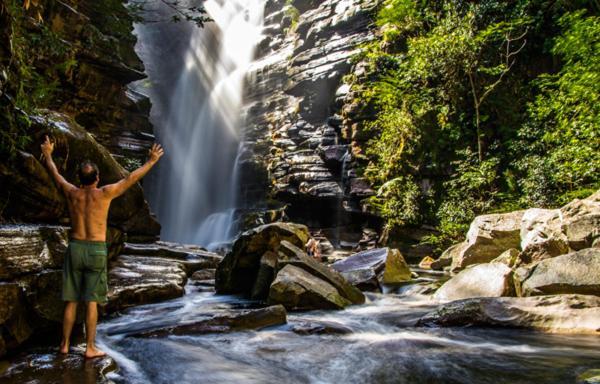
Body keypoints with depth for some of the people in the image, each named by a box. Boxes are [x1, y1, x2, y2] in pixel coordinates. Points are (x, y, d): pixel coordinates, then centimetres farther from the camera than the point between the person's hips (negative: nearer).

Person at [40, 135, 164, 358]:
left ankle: (65, 344, 21)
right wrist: (151, 161, 7)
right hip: (96, 250, -3)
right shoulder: (105, 194, -8)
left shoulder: (72, 193, 1)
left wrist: (48, 155, 37)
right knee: (91, 302, 1)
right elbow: (131, 178, -3)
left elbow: (55, 174, 20)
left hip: (75, 248, 3)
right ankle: (90, 348, 6)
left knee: (70, 301, 11)